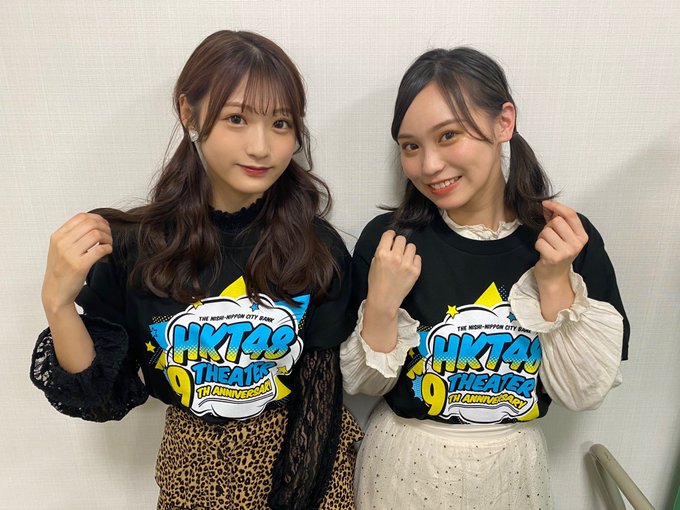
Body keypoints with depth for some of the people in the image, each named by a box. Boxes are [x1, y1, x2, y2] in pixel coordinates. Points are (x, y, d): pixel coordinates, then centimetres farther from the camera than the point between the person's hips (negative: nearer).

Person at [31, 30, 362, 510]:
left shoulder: (317, 246, -16)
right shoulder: (133, 246, -15)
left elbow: (325, 386, -8)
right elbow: (102, 399, -9)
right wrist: (58, 302, -23)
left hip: (307, 455, 0)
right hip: (196, 467, 1)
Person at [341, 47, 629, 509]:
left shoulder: (570, 239, -14)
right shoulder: (389, 239, -18)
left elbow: (584, 393, -10)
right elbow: (363, 383, -10)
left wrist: (554, 283, -22)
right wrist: (380, 307, -28)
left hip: (512, 469, 2)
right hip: (405, 465, -1)